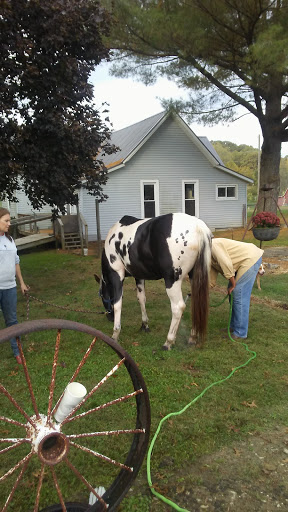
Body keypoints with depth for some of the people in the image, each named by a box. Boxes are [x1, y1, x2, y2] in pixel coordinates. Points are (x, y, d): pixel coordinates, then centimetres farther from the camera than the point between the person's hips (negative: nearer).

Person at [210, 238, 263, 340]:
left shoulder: (212, 245, -19)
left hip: (251, 258, -10)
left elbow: (226, 264, -25)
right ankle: (234, 326, 27)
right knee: (233, 293, 14)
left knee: (238, 294, -10)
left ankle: (240, 333, -2)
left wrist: (233, 284, -15)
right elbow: (211, 281, 14)